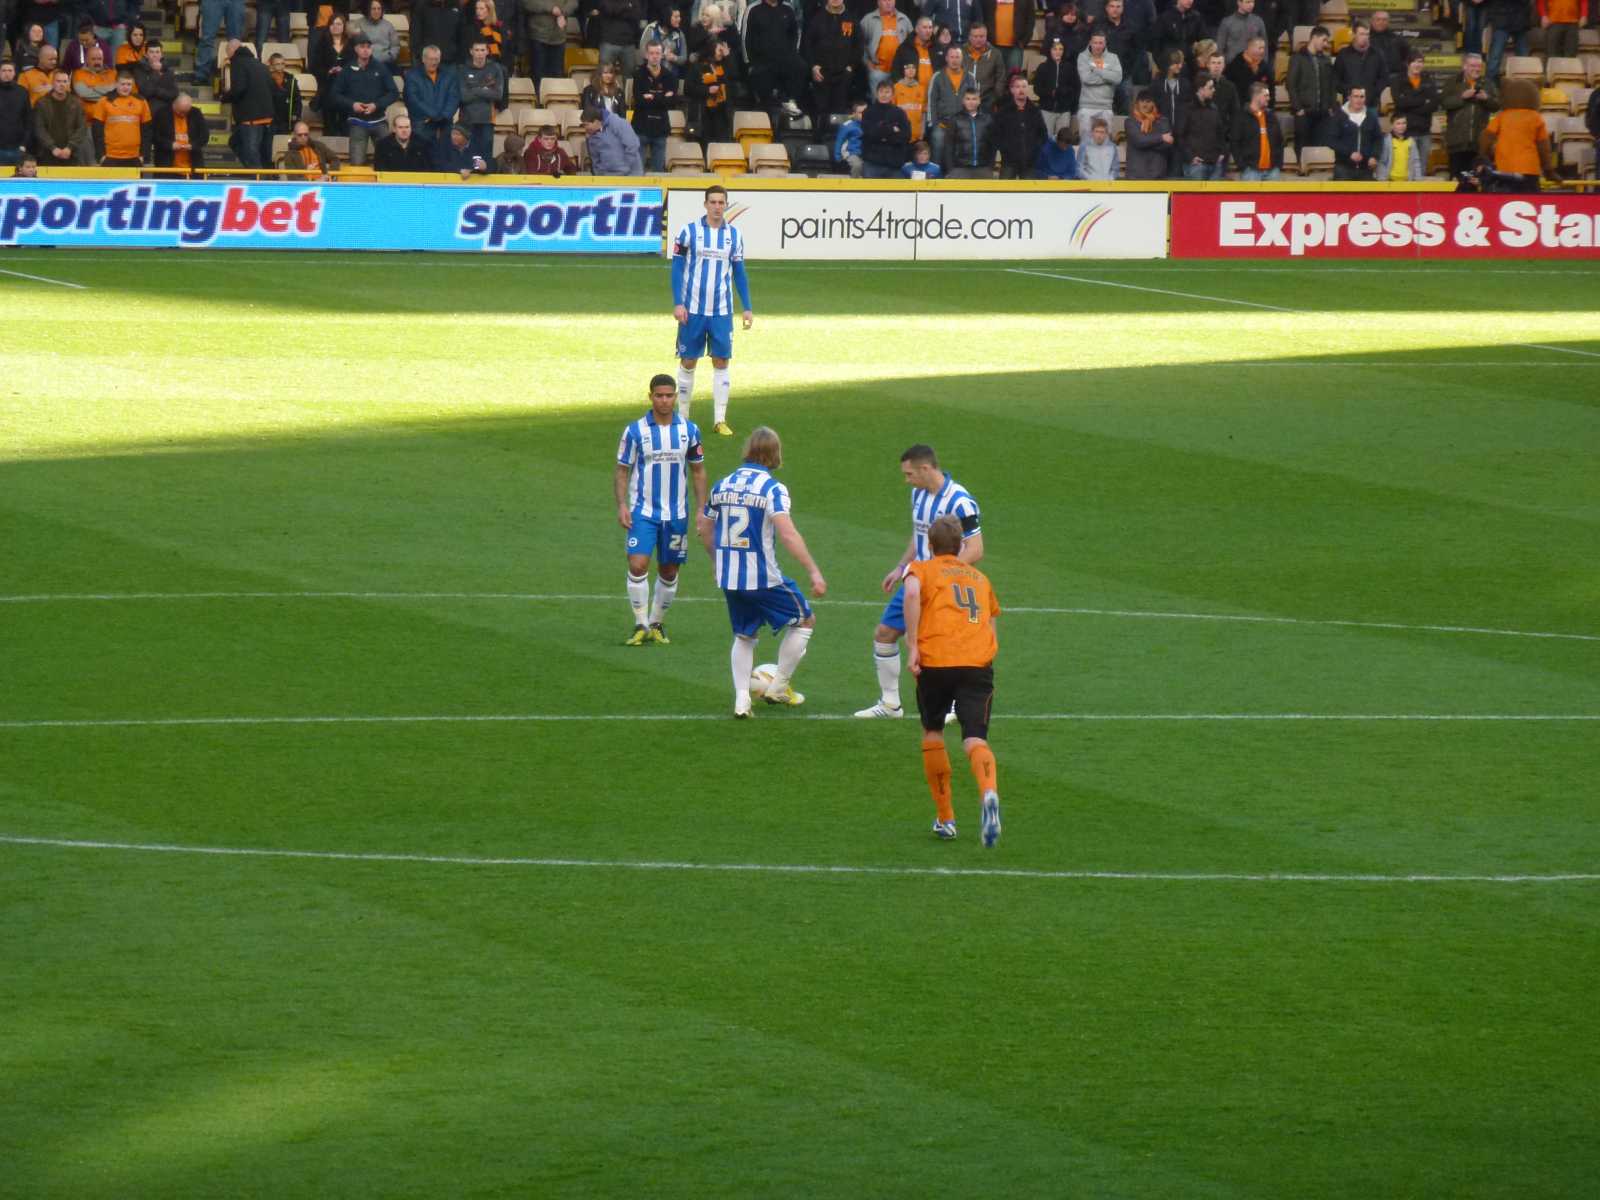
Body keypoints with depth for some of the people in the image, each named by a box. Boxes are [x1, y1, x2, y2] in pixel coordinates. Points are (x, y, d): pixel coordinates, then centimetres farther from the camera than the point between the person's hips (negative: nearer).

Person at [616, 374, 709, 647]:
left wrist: (701, 508, 3)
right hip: (643, 511, -2)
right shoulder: (635, 430, -4)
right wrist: (622, 505, -11)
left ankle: (657, 624, 24)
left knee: (669, 571, 8)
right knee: (638, 565, -17)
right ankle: (641, 625, -6)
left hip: (676, 514, 2)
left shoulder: (689, 430, 2)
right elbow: (622, 470, 1)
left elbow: (698, 470, 10)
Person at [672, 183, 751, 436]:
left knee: (721, 361, -1)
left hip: (722, 311, 2)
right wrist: (677, 303, -9)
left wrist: (748, 308, 7)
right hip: (692, 310, -2)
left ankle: (720, 420, 2)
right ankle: (682, 416, 13)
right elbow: (677, 268, -1)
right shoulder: (689, 231, -3)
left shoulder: (734, 235, 5)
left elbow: (739, 273, 12)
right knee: (688, 361, 3)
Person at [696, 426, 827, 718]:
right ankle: (778, 688, 15)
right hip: (762, 578, -6)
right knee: (804, 620, 15)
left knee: (744, 636, 22)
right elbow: (788, 534, -24)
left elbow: (703, 527, 16)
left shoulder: (722, 485, 5)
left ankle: (741, 700, 10)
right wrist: (814, 572, -23)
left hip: (729, 577, 6)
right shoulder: (772, 489, -13)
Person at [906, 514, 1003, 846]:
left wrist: (912, 647, -11)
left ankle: (945, 818, 21)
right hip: (979, 663, 2)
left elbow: (912, 593, -10)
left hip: (936, 660, -2)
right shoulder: (980, 577, 28)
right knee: (974, 738, -8)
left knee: (932, 732, 20)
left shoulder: (922, 569, 14)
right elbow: (991, 627, 28)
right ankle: (988, 793, -41)